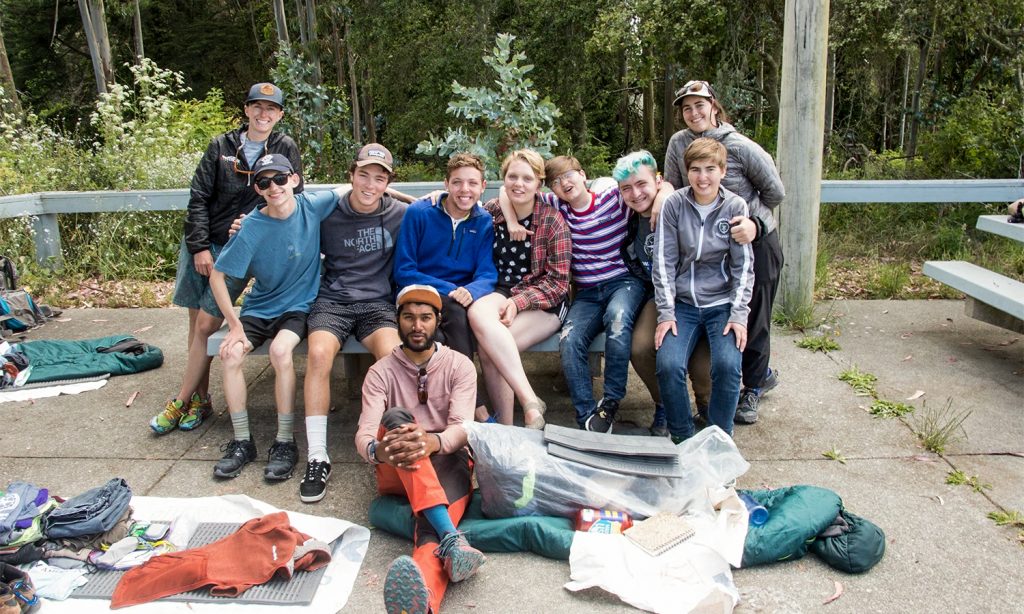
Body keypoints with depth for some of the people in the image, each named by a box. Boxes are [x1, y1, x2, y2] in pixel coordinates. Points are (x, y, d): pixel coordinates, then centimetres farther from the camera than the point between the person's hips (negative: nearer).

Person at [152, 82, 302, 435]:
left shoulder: (286, 150, 2)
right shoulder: (222, 146, 5)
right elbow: (199, 198, 2)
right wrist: (199, 246, -6)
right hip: (202, 243, 3)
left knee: (206, 324, -7)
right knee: (196, 321, 6)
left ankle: (181, 403, 6)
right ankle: (200, 399, 18)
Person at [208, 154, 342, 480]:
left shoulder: (313, 206, -11)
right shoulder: (251, 228, -14)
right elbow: (217, 276, -8)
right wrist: (235, 325, -13)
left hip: (298, 306, -1)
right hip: (259, 307, 1)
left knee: (280, 350, -31)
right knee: (231, 353, -24)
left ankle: (285, 443, -19)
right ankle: (242, 442, -9)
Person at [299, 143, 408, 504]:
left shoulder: (401, 214, 5)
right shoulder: (327, 214, 5)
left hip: (378, 303, 0)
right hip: (332, 301, 1)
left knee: (392, 354, -33)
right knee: (319, 354, -31)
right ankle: (317, 457, -23)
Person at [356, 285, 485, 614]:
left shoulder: (460, 366, 2)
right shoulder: (381, 372, 2)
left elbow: (462, 427, -13)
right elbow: (364, 433, -13)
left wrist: (433, 442, -38)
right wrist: (377, 450, -39)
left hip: (447, 462, 0)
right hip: (397, 472, 1)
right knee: (396, 417, -33)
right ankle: (452, 539, -52)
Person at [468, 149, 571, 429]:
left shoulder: (552, 220, -4)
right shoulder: (490, 211, 6)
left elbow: (558, 282, -6)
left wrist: (518, 302, -19)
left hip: (544, 303, -3)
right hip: (501, 294, 3)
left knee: (487, 347, -31)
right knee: (477, 311, -35)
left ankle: (505, 426, -18)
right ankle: (530, 402, -36)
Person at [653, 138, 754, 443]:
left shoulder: (736, 207, -1)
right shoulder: (674, 204, -1)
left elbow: (743, 266, -1)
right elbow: (664, 261, -3)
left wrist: (738, 315, -10)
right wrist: (666, 312, -9)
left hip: (722, 302, 0)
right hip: (682, 303, 0)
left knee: (728, 364, -24)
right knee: (668, 364, -23)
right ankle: (681, 438, 0)